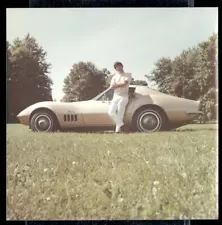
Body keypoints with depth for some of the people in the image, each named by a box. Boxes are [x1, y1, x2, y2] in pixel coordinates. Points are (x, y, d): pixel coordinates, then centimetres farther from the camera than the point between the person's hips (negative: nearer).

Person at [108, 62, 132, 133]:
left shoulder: (128, 75, 9)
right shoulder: (114, 77, 20)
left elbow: (125, 83, -9)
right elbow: (112, 86, 2)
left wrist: (117, 84, 1)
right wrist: (121, 84, -5)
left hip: (123, 97, -5)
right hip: (115, 96, 5)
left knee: (120, 114, -14)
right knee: (111, 112, -11)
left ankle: (118, 129, -10)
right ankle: (121, 125, -3)